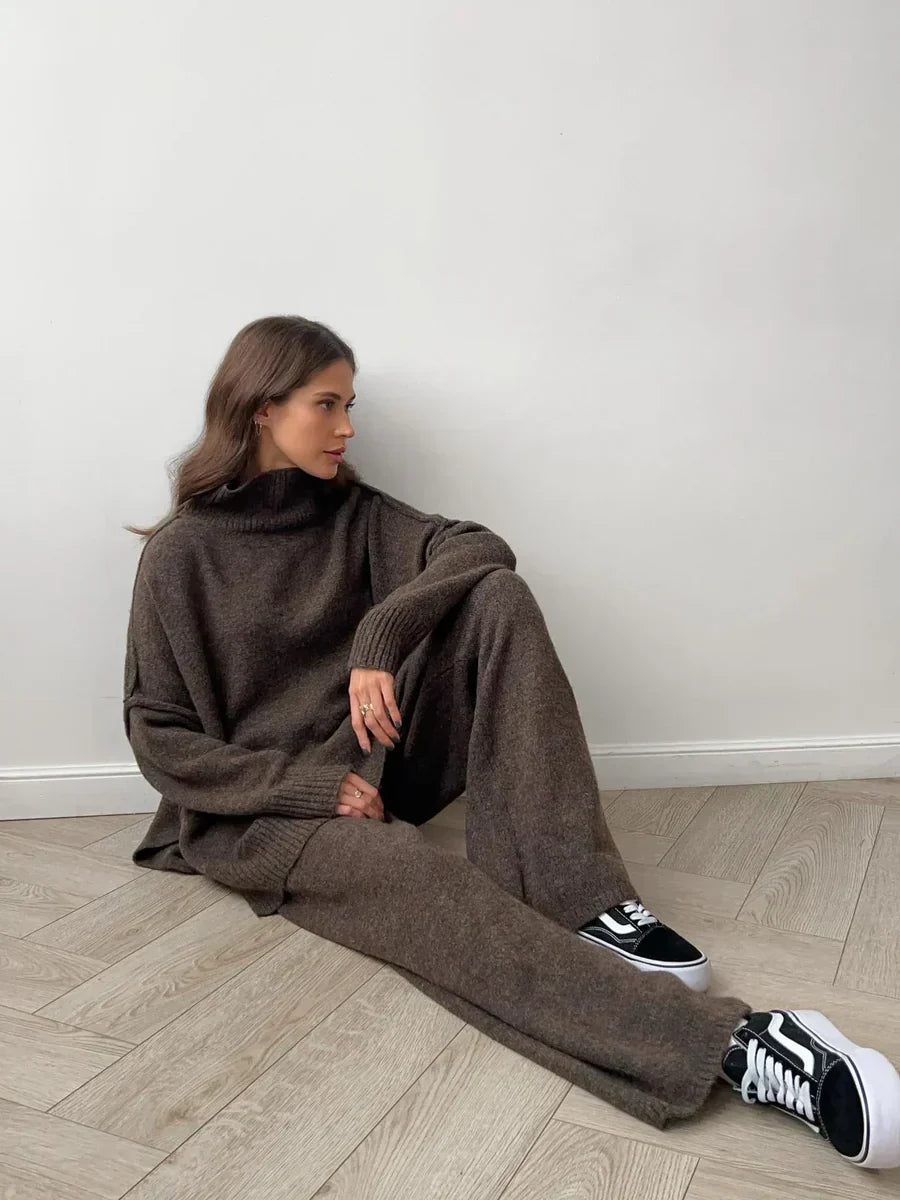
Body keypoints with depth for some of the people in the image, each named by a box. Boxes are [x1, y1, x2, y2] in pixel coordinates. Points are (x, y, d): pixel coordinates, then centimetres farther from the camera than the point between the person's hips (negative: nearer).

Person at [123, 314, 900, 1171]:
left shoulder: (352, 513, 6)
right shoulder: (181, 553, -6)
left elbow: (476, 546, -10)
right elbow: (160, 738, -8)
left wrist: (381, 634, -26)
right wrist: (309, 785, -19)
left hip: (382, 761, 4)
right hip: (266, 811, -4)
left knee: (497, 595, -19)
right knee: (416, 878, -38)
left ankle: (581, 902, -28)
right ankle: (733, 1045, -51)